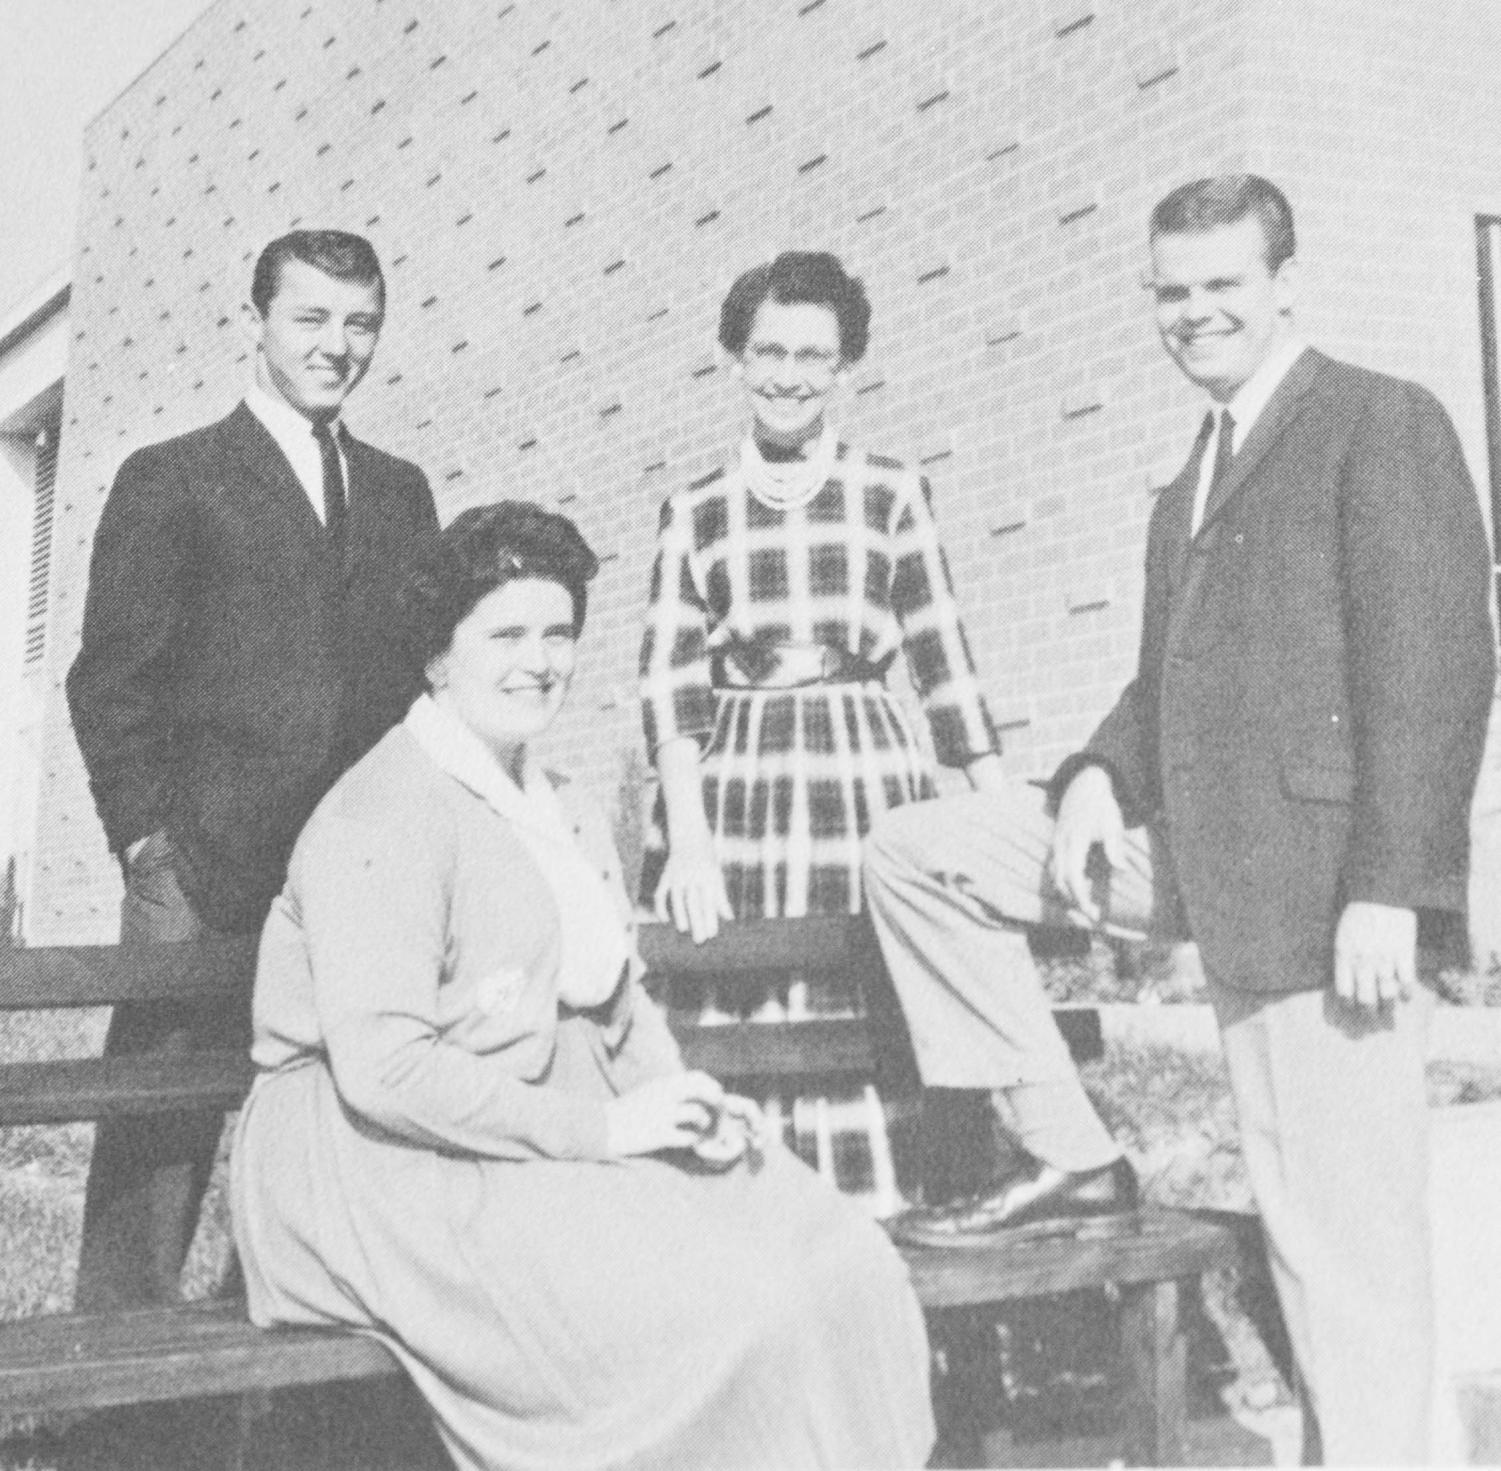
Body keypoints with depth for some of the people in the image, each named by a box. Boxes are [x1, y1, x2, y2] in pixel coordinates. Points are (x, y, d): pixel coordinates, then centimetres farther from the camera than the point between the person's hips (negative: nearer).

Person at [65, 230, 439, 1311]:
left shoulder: (400, 491, 20)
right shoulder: (170, 480, 7)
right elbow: (110, 680, 2)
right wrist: (148, 836, -8)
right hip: (206, 873, -3)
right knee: (158, 1137, -3)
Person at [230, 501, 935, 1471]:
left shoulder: (569, 816, 17)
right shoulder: (383, 819, -12)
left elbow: (622, 1006, 20)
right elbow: (382, 1069, -21)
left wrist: (685, 1108, -2)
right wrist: (597, 1125, -20)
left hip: (557, 1142, 8)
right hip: (388, 1166, -8)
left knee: (841, 1270, -9)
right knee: (721, 1310, -25)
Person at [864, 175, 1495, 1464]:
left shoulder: (1383, 422, -4)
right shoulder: (1186, 491, 22)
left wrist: (1388, 889, -20)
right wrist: (1098, 778, 2)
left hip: (1324, 875, -8)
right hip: (1196, 858, 8)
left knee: (1346, 1231, -6)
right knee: (913, 858, 7)